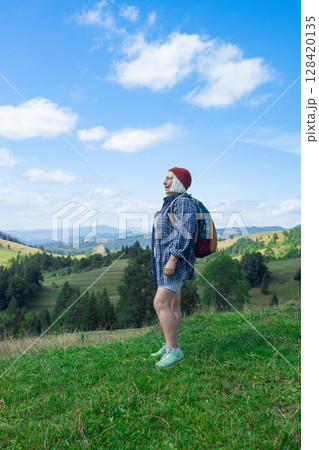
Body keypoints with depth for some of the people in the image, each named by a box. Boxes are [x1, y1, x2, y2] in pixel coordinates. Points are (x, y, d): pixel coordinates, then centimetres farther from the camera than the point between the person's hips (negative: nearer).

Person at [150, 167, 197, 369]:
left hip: (176, 260, -10)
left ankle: (174, 351, -10)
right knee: (172, 304, 12)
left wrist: (172, 260, -28)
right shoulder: (171, 203, 18)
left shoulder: (184, 202, -13)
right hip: (166, 260, 10)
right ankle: (170, 347, 20)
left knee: (160, 303, -16)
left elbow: (184, 233, -22)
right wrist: (160, 221, 10)